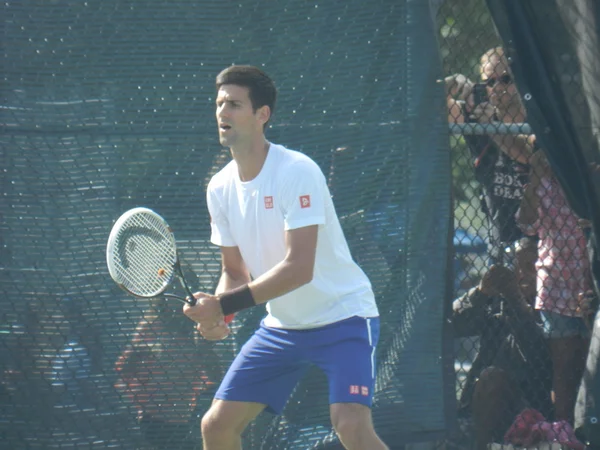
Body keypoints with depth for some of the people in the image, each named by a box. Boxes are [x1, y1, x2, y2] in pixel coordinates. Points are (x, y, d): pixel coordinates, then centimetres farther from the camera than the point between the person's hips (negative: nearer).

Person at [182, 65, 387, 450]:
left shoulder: (297, 172, -21)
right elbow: (235, 271, 10)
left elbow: (299, 269, -27)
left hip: (342, 315, -7)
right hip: (282, 327, 7)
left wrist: (225, 304, -29)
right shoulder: (220, 188, 1)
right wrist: (215, 316, -12)